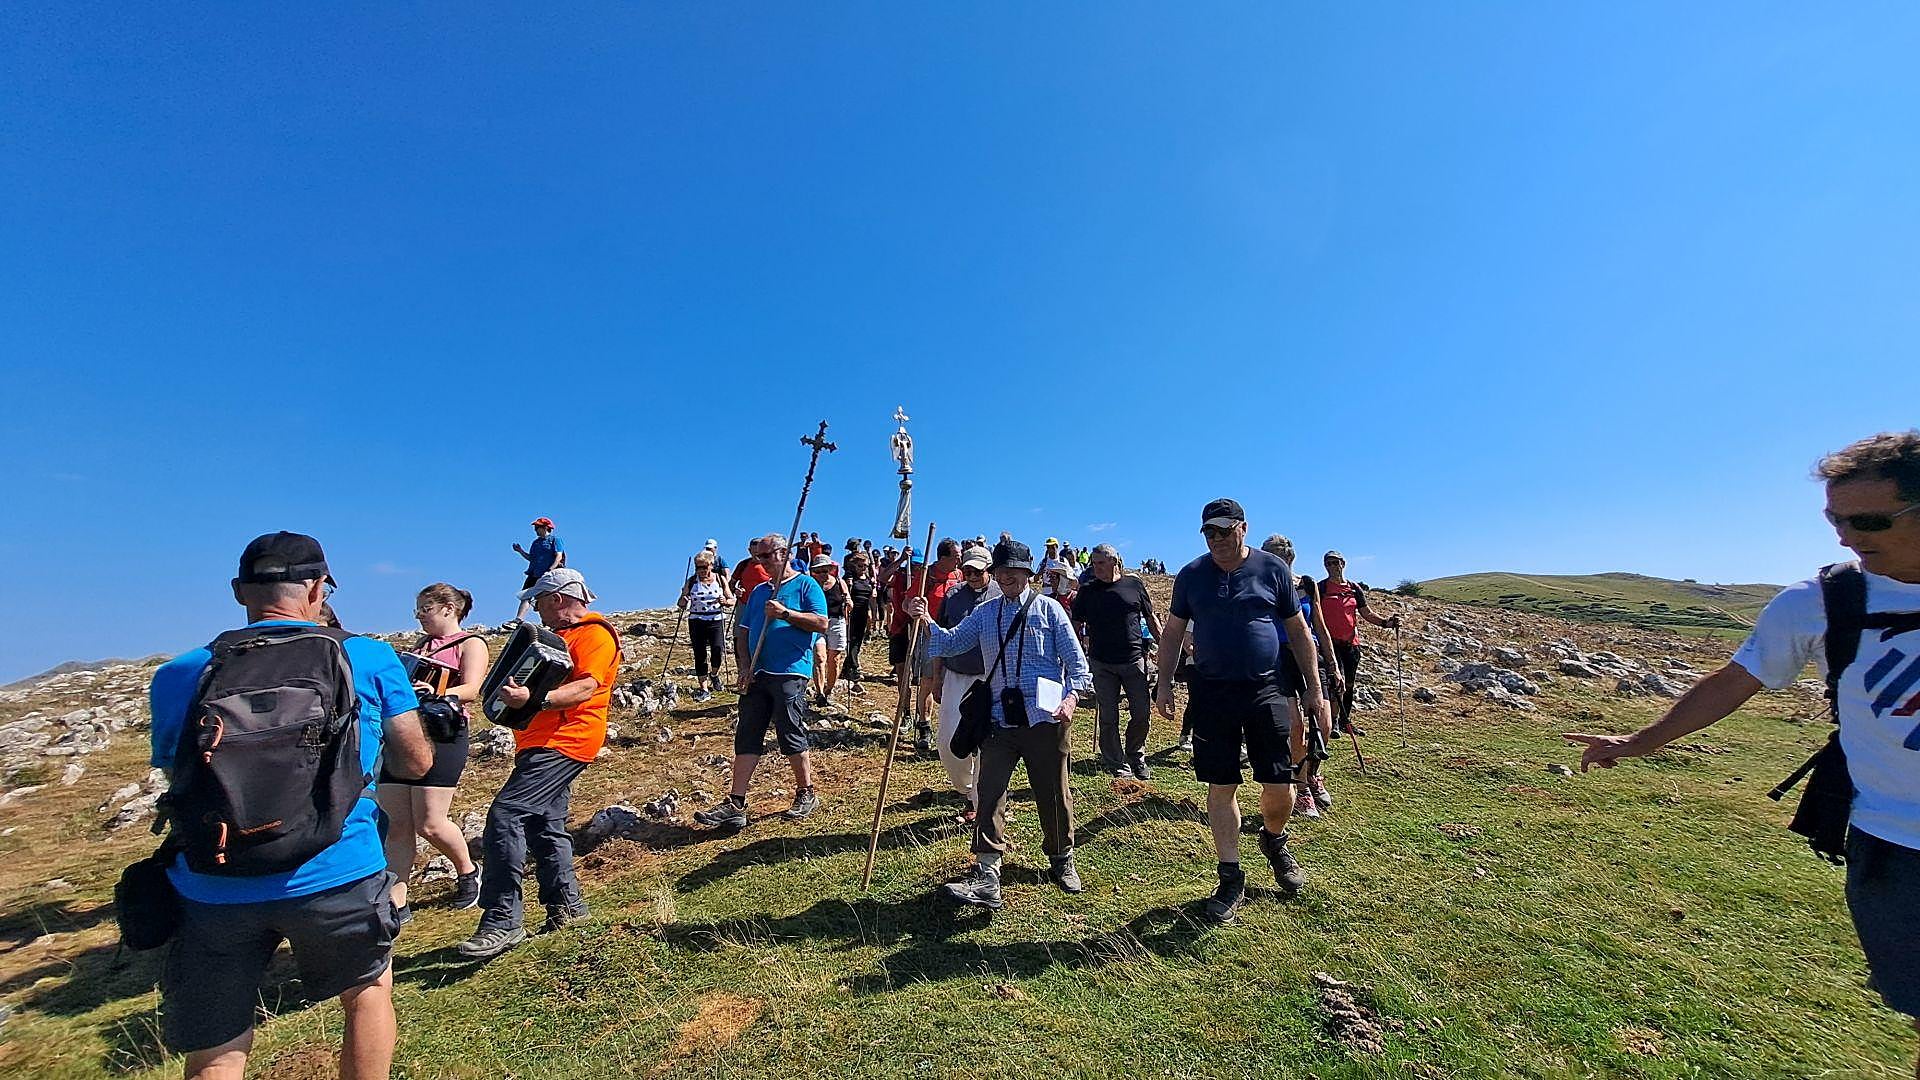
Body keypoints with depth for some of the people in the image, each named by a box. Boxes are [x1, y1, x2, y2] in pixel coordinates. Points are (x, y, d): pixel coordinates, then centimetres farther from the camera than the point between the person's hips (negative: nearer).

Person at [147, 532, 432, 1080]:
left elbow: (178, 780, 17)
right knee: (368, 990, 24)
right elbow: (417, 763, 6)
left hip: (208, 887, 2)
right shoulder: (370, 658, -2)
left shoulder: (178, 674, 4)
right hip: (335, 873, -2)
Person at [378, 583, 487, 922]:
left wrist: (440, 694, -32)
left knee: (429, 823, -6)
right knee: (395, 823, 3)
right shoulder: (420, 645, 23)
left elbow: (470, 689, -13)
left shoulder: (471, 644, 1)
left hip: (441, 735, -7)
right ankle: (396, 903, 9)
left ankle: (468, 872, 18)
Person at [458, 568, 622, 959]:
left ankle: (502, 921, -12)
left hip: (563, 743, -11)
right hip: (541, 743, 11)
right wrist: (513, 689, 18)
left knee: (505, 815, -18)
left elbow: (586, 687, -25)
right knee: (544, 824, 14)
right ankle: (566, 904, 25)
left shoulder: (594, 634, -11)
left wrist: (535, 699, -38)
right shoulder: (559, 635, 22)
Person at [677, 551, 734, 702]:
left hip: (716, 621, -1)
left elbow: (732, 601, 9)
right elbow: (681, 605, 8)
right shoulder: (691, 581, 5)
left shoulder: (720, 579, 5)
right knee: (700, 655, 1)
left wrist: (725, 601, -13)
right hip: (696, 622, 1)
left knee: (717, 649, -18)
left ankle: (714, 675, 14)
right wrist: (683, 601, -15)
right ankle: (704, 690, 10)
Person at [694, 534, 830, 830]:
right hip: (756, 674, 7)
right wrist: (745, 667, 6)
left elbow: (822, 623, -12)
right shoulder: (759, 591, 20)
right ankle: (735, 804, 9)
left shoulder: (807, 585, 0)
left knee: (791, 736, -1)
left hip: (789, 673, -6)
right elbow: (744, 633, 19)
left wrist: (785, 614, -18)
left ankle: (806, 795, 16)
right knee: (746, 738, 5)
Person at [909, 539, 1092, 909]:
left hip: (1044, 716, -3)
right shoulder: (985, 612, 11)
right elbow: (951, 643, 5)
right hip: (1001, 718, 3)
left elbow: (1075, 659, -1)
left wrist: (1071, 696, -16)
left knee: (1053, 793, 10)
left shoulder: (1048, 608, 1)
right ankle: (986, 876, 5)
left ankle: (1062, 862, 34)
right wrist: (925, 621, -11)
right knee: (989, 792, -2)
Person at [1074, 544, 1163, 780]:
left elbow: (1151, 618, 12)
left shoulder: (1134, 584, 4)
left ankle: (1136, 757, 27)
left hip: (1134, 659, 0)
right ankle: (1118, 766, 18)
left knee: (1142, 713, 4)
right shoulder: (1087, 591, 5)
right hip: (1102, 664, 0)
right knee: (1108, 718, 4)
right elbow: (1076, 625, 8)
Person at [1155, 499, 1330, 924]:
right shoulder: (1191, 575, 3)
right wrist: (1164, 683, 1)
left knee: (1279, 787, 2)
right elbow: (1172, 632, 8)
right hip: (1212, 693, 0)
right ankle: (1231, 878, 20)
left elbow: (1299, 631, 8)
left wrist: (1315, 688, 6)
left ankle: (1274, 840, 35)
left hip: (1266, 689, 0)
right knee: (1221, 787, 4)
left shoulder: (1272, 569, 2)